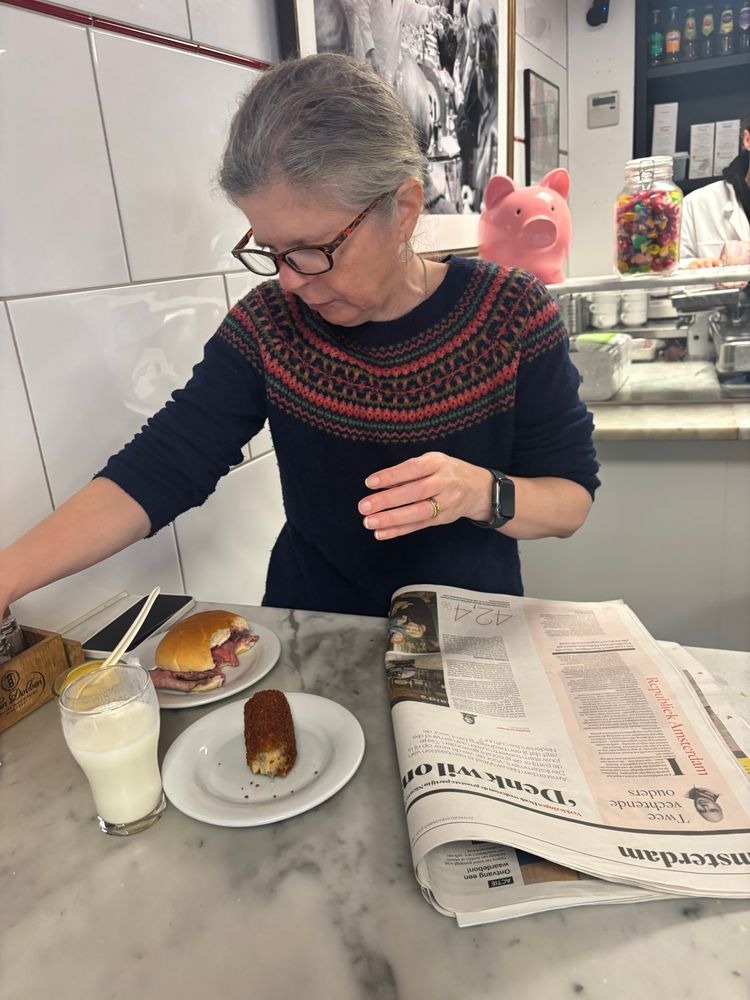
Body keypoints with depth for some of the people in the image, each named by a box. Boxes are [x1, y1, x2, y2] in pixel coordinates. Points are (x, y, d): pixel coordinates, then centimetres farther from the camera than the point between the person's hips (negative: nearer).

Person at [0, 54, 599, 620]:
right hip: (311, 633, 0)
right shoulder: (267, 326, -10)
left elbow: (572, 501, -8)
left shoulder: (513, 314, -15)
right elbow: (153, 475, -13)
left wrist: (481, 493, -29)